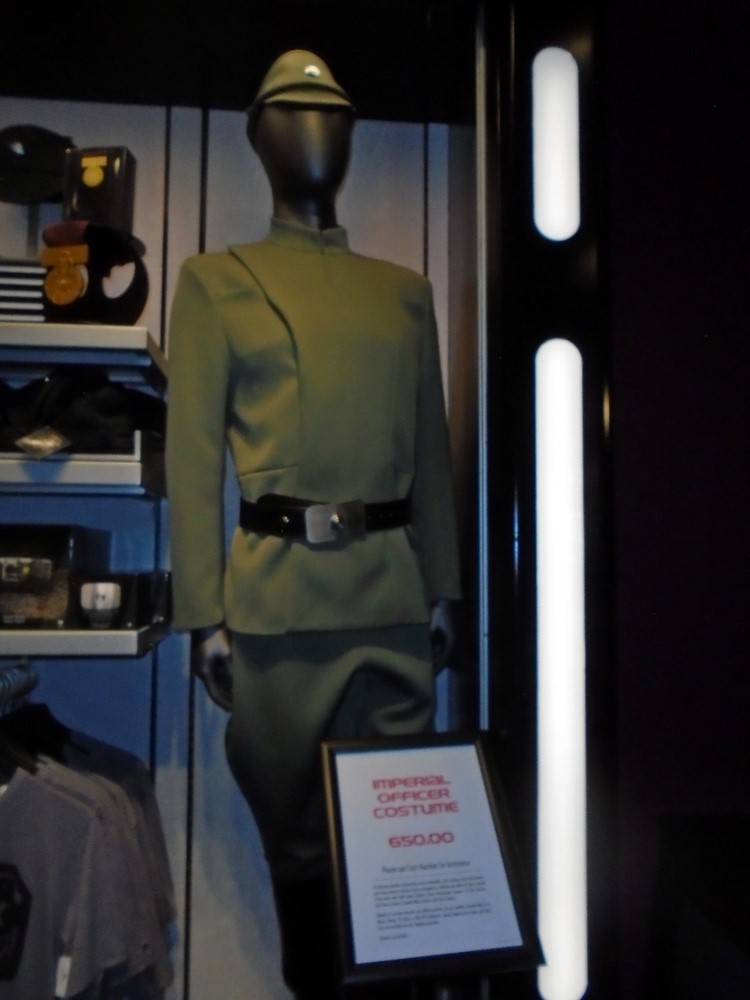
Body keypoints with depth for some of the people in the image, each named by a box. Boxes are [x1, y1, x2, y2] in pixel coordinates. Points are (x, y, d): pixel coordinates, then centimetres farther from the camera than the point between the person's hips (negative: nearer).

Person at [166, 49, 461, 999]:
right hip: (279, 591, -2)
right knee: (296, 827, 14)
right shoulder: (215, 281, 7)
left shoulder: (406, 290, 15)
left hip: (394, 590, 3)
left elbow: (431, 446, 13)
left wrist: (443, 588, 9)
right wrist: (204, 614, -5)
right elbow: (193, 456, 0)